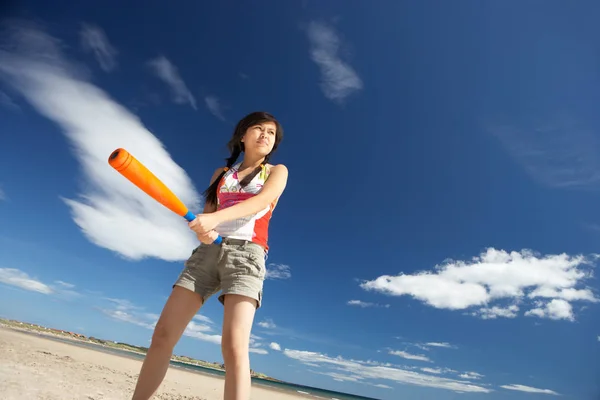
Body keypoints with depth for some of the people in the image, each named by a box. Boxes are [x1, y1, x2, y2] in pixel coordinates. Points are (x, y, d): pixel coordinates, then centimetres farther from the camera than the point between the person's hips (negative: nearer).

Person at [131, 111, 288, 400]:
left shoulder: (277, 171, 12)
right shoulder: (221, 173, 21)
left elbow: (263, 200, -10)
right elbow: (206, 214, 16)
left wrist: (217, 217, -25)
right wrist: (202, 230, -10)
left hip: (246, 253, -4)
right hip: (208, 251, 4)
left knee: (234, 345, -20)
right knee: (163, 334, -2)